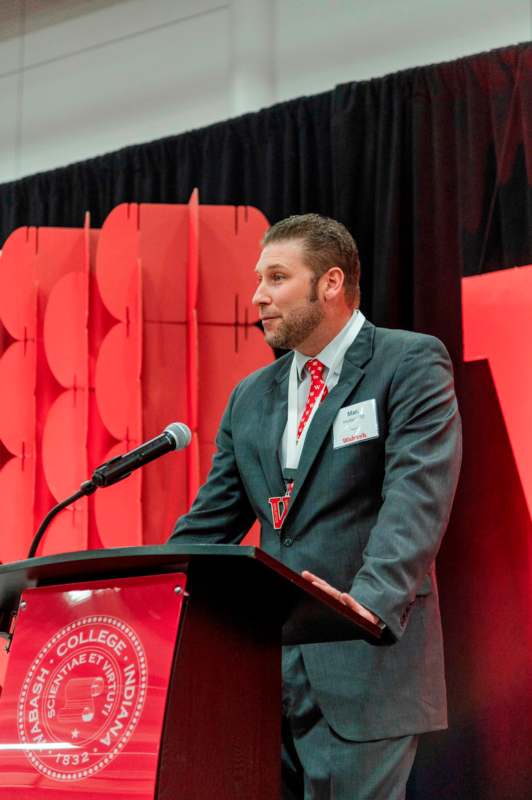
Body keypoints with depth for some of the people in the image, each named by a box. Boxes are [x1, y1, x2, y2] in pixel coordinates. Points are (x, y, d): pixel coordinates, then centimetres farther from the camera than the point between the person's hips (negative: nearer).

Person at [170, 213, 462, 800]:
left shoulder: (411, 365, -3)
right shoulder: (250, 397, 17)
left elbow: (417, 497, -17)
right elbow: (209, 524, 17)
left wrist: (370, 600, -32)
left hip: (366, 662, -6)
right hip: (265, 664, 6)